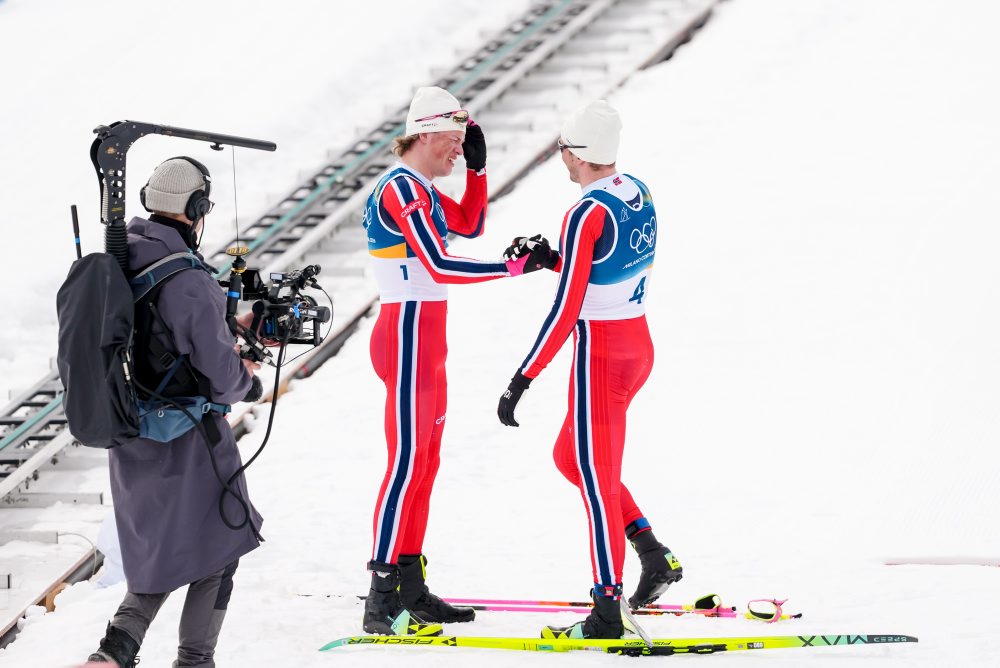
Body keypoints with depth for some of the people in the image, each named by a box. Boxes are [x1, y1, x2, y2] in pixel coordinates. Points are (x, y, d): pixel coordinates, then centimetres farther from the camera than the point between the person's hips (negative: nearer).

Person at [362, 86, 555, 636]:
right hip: (408, 336, -10)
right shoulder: (402, 189, -16)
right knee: (407, 463, -11)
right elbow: (438, 266, -24)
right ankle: (381, 605, -13)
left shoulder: (418, 187, 14)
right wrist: (515, 266, -23)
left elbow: (469, 225, 26)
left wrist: (478, 167, 14)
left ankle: (410, 589, 16)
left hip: (424, 337, 10)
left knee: (425, 462, 12)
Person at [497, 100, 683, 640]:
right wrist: (552, 259, 10)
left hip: (600, 352, -9)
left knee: (595, 476, 0)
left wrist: (521, 381, -19)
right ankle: (654, 555, 15)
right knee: (570, 457, 22)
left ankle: (607, 614, 4)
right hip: (638, 345, 9)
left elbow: (566, 310, -22)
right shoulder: (639, 194, 5)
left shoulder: (586, 215, -21)